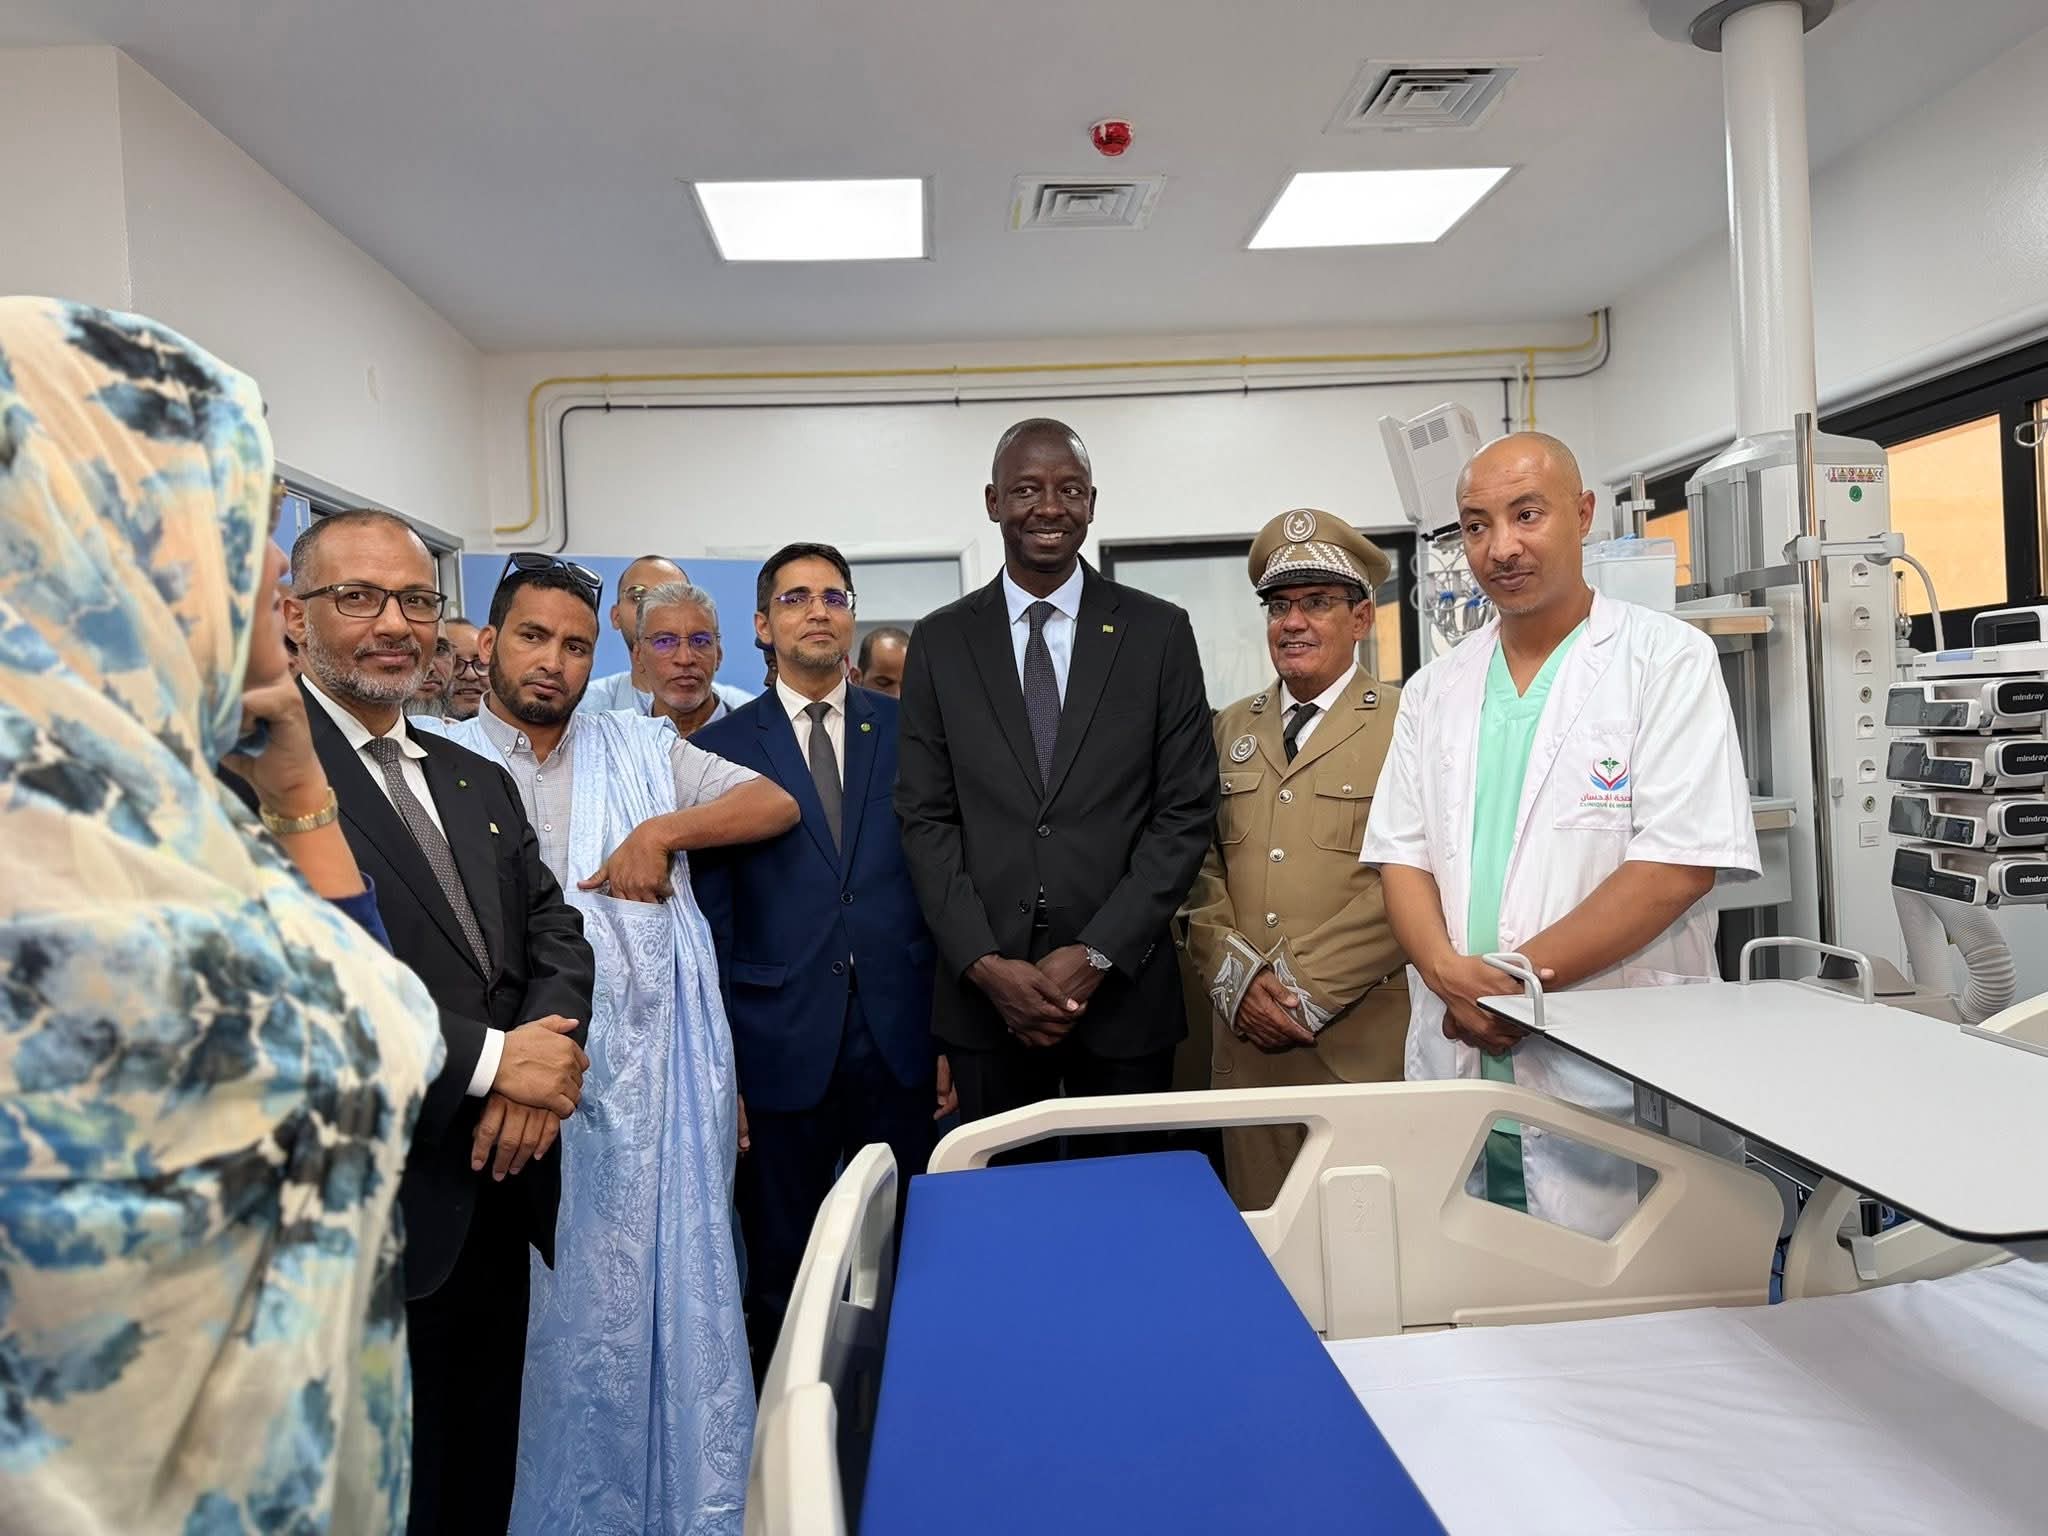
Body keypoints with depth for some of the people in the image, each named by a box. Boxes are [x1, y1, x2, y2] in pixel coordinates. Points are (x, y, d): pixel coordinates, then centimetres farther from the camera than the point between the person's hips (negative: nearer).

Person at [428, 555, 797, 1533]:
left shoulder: (642, 747, 9)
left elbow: (776, 804, 4)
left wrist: (662, 831, -10)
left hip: (662, 1080, 2)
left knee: (672, 1293, 11)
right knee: (556, 1312, 9)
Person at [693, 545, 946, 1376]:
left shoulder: (909, 730, 5)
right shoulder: (720, 747, 1)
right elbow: (711, 916, 0)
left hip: (899, 1041, 1)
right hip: (782, 1048, -1)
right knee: (782, 1274, 13)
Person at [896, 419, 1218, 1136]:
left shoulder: (1159, 632, 1)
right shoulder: (941, 641, 4)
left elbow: (1187, 810, -2)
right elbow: (925, 817, 2)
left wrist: (1099, 954, -10)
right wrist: (984, 962, -8)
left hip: (1125, 990, 0)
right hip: (983, 995, 1)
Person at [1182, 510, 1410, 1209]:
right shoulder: (1230, 728, 13)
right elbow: (1201, 866, 9)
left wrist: (1309, 989, -12)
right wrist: (1234, 977, -5)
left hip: (1365, 1039, -4)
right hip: (1245, 1034, 4)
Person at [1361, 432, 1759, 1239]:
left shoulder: (1668, 660, -2)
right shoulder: (1435, 689, 12)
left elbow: (1679, 865, -11)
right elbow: (1401, 853, 7)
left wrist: (1514, 979, -14)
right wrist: (1449, 973, -12)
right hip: (1457, 1080, 4)